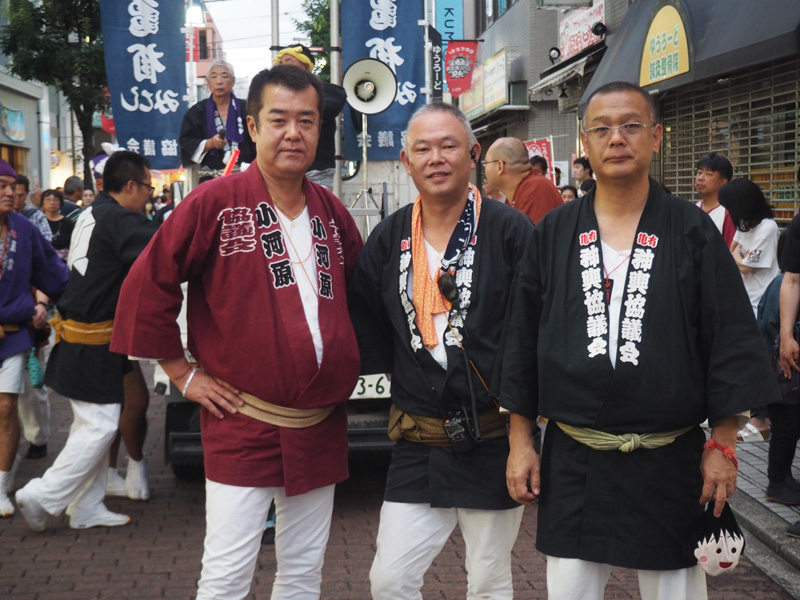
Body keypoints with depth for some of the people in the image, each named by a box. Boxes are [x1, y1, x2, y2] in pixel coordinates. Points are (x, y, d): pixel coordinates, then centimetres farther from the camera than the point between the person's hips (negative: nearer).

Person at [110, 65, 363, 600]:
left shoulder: (333, 213, 8)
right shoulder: (215, 203, -9)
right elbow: (149, 285, -7)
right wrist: (182, 372, -6)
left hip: (320, 426, 5)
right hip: (242, 422, -5)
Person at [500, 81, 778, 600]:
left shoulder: (692, 231, -2)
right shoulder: (554, 234, 3)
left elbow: (731, 341, -1)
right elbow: (522, 340, 6)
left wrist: (722, 445, -5)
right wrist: (521, 440, 4)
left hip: (671, 460, -1)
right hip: (572, 460, 1)